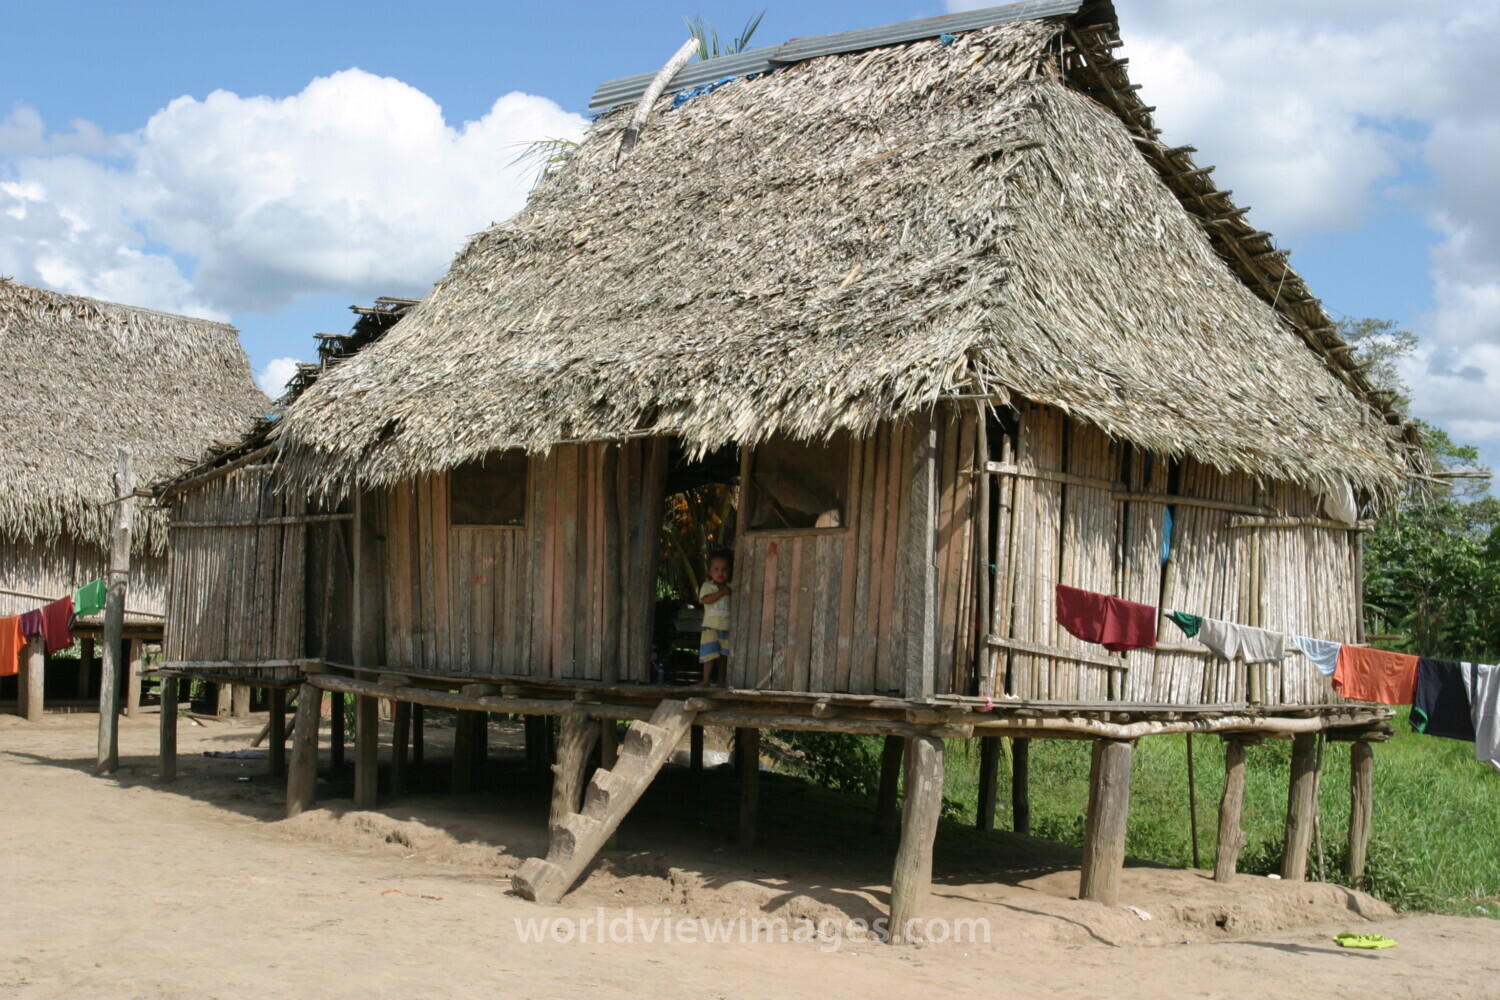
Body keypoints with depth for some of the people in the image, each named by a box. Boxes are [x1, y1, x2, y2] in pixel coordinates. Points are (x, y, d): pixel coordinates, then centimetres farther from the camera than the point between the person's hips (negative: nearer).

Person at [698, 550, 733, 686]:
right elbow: (706, 599, -17)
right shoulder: (707, 586, 0)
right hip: (711, 627, -3)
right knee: (710, 655, -10)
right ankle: (706, 681, -6)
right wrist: (722, 593, -21)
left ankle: (721, 680, 20)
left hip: (727, 628, 3)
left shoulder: (731, 589, 8)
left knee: (724, 655, 9)